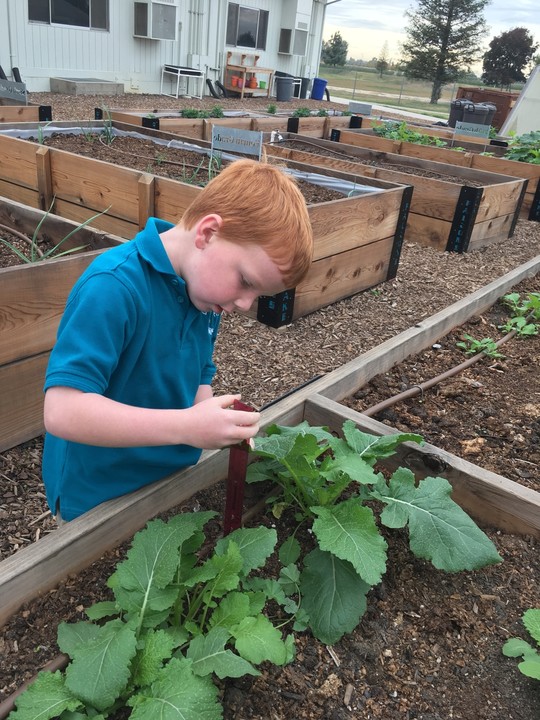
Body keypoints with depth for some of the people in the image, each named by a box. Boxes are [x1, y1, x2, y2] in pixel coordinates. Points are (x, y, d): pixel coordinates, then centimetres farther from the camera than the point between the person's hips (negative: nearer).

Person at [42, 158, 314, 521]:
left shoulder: (205, 288, -4)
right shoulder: (114, 288, -30)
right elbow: (62, 411, -35)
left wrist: (219, 425, -14)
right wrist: (186, 426, -38)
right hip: (98, 500, -7)